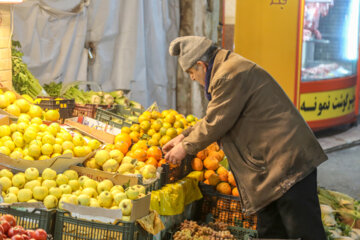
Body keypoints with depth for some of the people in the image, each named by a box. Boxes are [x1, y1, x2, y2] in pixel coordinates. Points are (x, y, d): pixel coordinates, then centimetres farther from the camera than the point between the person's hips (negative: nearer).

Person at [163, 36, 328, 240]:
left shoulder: (230, 77, -18)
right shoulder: (230, 68, 17)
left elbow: (215, 123, -14)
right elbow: (213, 117, 27)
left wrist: (186, 148, 0)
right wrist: (184, 136, 23)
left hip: (287, 161, -11)